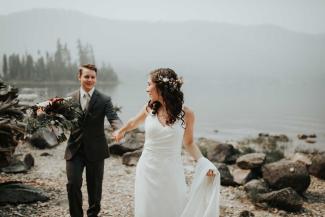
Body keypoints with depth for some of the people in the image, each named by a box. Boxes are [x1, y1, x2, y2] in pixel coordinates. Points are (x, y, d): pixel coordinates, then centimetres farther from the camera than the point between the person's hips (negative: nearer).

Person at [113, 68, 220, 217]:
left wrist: (203, 162, -10)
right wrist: (120, 131, 37)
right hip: (148, 171, 2)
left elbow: (188, 143, 5)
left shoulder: (186, 113, -9)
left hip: (171, 172, -2)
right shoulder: (149, 108, -2)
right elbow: (133, 122, 19)